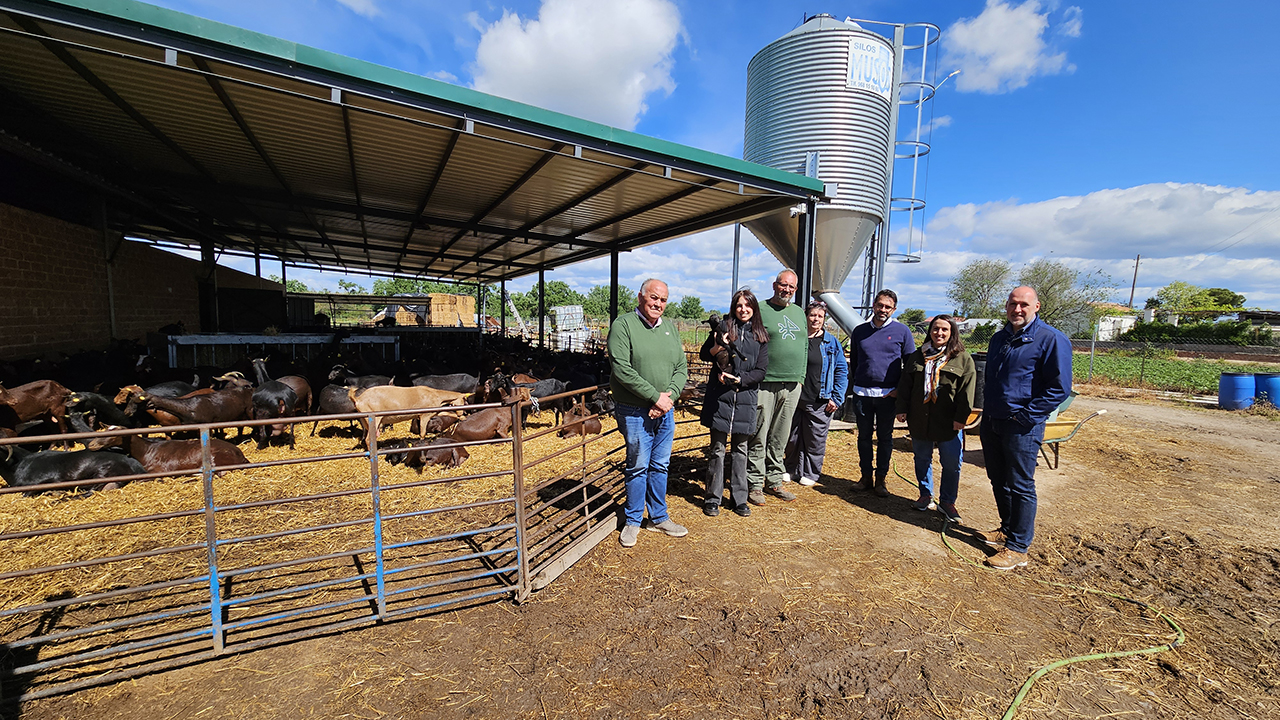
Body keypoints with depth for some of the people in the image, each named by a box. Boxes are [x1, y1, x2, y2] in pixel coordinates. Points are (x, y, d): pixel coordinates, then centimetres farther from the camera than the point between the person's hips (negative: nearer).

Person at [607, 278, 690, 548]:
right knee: (638, 466, 5)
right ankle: (633, 521, 23)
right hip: (634, 411, -5)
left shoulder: (670, 328, 10)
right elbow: (622, 369, -18)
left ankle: (658, 517, 32)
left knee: (660, 465, 15)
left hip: (665, 411, 6)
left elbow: (681, 368, 8)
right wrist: (655, 396, -17)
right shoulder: (623, 325, -9)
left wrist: (670, 395, -10)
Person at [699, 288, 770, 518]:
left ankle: (739, 499, 24)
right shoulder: (724, 327, 0)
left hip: (745, 398, 2)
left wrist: (739, 379, -12)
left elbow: (760, 371, 4)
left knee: (741, 449, 11)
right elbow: (703, 354, 6)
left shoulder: (761, 336, 6)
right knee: (717, 448, 4)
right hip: (720, 396, -2)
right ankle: (713, 498, 16)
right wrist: (717, 347, -14)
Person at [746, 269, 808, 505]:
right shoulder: (760, 309, -3)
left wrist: (801, 376, 15)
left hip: (792, 386, 6)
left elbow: (805, 347, 22)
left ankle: (774, 481, 24)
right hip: (764, 384, -5)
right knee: (758, 438, 0)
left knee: (780, 439, 13)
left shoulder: (799, 313, 16)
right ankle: (755, 484, 10)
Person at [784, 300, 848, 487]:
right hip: (795, 397, 2)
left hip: (819, 402, -1)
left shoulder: (831, 342, 2)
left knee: (815, 439, 6)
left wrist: (836, 398, -3)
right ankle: (792, 469, 28)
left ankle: (810, 474, 23)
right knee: (792, 437, 9)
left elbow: (842, 371, 4)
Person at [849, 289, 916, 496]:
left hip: (888, 394, -2)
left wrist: (900, 389, -7)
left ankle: (881, 479, 18)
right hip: (862, 393, 2)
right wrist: (856, 384, 8)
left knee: (885, 437, 7)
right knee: (864, 436, 9)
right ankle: (866, 477, 20)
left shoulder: (902, 331, 0)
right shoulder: (859, 331, 8)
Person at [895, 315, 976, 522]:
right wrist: (903, 409, 4)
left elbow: (967, 389, -5)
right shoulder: (917, 356, 9)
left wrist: (961, 417, -10)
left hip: (949, 423, -3)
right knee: (922, 459, 12)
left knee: (951, 464, 3)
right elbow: (905, 384, 10)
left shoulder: (963, 359, 0)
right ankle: (926, 496, 27)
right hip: (920, 420, 3)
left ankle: (947, 502, 18)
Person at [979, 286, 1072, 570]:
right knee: (998, 481, 17)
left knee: (1020, 486, 1)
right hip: (991, 423, 7)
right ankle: (1007, 529, 35)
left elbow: (1059, 387, -14)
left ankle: (1017, 548, 12)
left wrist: (1025, 416, -16)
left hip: (1022, 427, -7)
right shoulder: (999, 338, 11)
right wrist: (987, 411, 12)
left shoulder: (1051, 339, -10)